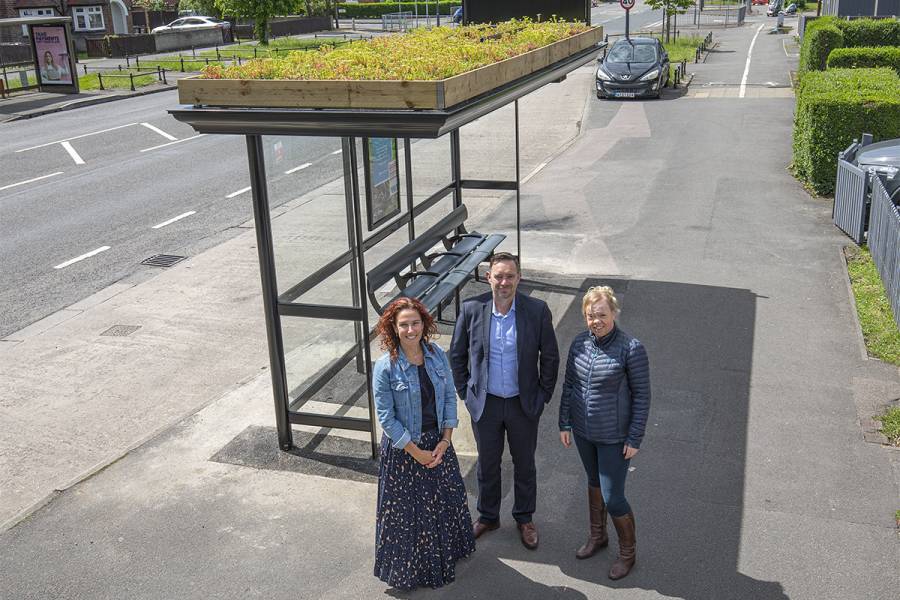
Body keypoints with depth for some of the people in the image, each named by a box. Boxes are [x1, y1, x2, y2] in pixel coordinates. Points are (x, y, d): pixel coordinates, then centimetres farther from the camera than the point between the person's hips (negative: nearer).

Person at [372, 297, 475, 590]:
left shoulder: (437, 355, -7)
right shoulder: (385, 367, -20)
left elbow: (450, 397, 0)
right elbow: (386, 418, -17)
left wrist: (445, 440, -7)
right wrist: (416, 452, -14)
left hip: (438, 442, 5)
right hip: (403, 448, -4)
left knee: (444, 499, 21)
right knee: (407, 509, 11)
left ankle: (444, 553, 47)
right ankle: (408, 566, 34)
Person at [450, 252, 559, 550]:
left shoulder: (537, 310, -13)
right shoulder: (471, 310, -12)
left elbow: (550, 357, -2)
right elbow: (457, 354, 2)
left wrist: (543, 395, -1)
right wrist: (465, 392, 2)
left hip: (523, 404, 0)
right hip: (485, 403, 0)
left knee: (524, 464, 17)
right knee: (487, 464, 17)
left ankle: (525, 518, 39)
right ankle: (488, 516, 40)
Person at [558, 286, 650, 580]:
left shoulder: (631, 349, -20)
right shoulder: (579, 343, -4)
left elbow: (642, 396, -14)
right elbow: (568, 384, 6)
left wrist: (634, 439, -12)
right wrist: (564, 423, 7)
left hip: (614, 436, -5)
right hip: (583, 431, 5)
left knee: (613, 498, 1)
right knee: (594, 482, 24)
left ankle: (628, 553, 26)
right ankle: (597, 536, 45)